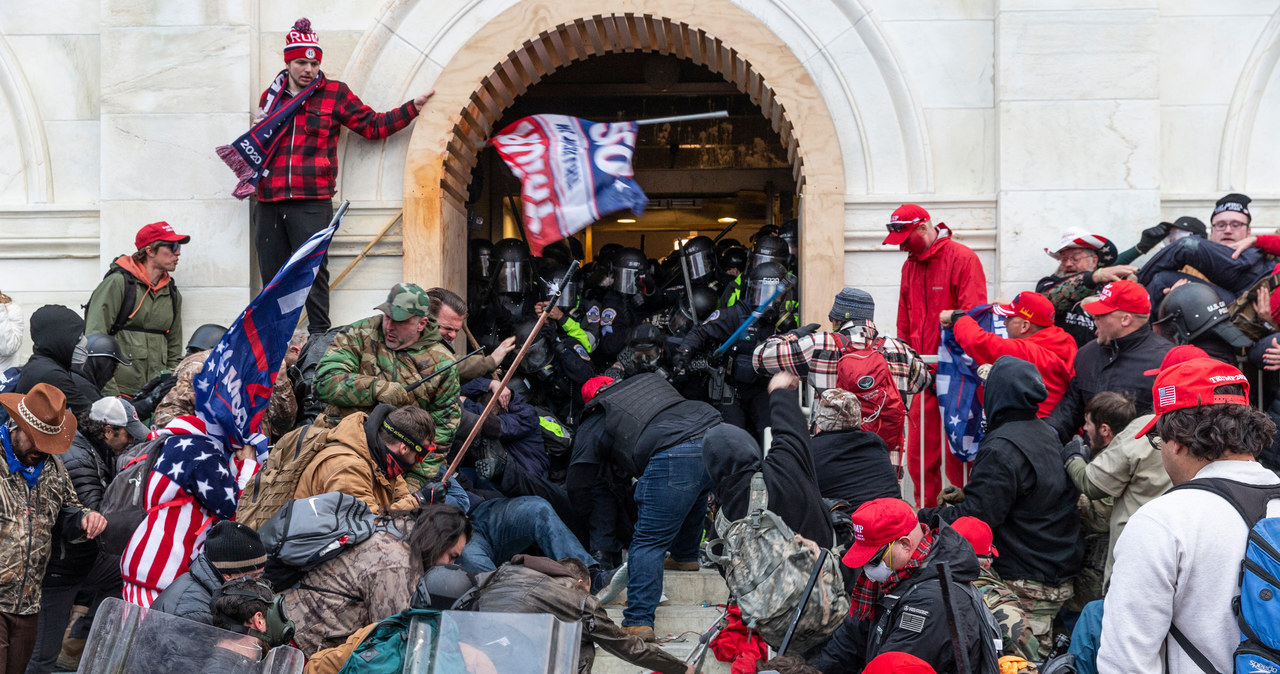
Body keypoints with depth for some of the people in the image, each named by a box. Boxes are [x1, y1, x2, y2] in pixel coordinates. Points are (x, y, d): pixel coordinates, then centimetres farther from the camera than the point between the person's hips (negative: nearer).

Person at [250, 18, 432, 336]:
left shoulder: (334, 94, 7)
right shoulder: (270, 96, 17)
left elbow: (373, 126, 7)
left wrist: (413, 107, 1)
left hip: (312, 202, -4)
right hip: (269, 201, 4)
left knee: (314, 271, -7)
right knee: (271, 274, 6)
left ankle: (320, 337, -2)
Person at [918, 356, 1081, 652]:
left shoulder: (1001, 448, -20)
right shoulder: (1049, 434, 12)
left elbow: (978, 516, -22)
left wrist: (925, 516, -11)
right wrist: (961, 497, 19)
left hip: (1025, 584, -10)